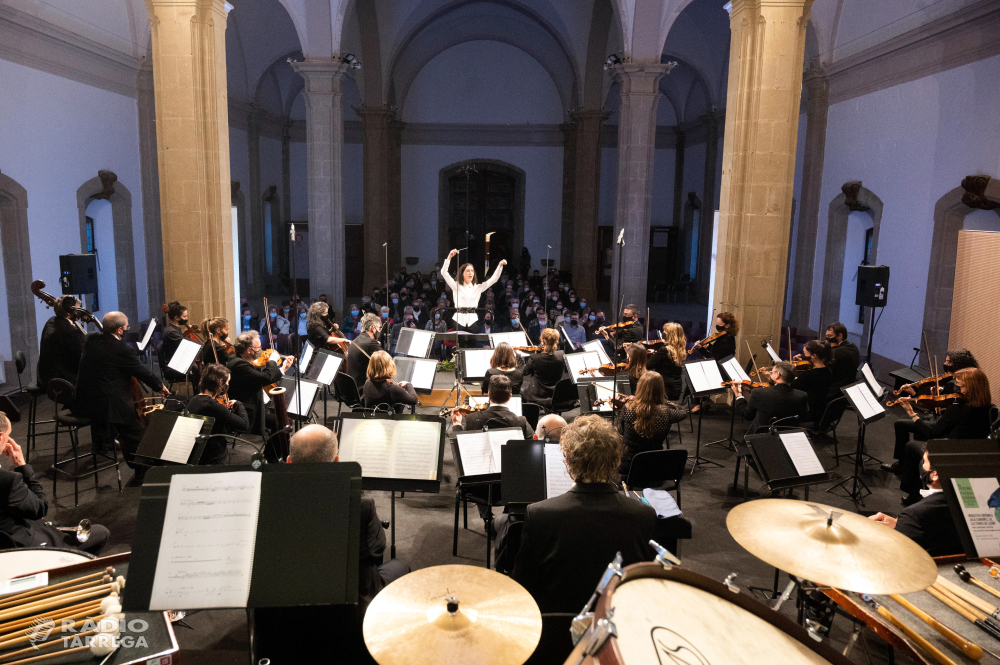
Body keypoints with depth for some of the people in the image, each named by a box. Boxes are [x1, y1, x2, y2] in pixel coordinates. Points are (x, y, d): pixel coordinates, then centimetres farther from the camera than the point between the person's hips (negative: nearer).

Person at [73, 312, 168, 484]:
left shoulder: (91, 340, 0)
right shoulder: (123, 350, -20)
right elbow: (143, 372, -9)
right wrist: (160, 387, 8)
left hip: (83, 403, 8)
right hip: (108, 405, -8)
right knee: (136, 436, 5)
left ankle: (103, 438, 50)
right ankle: (141, 474, 10)